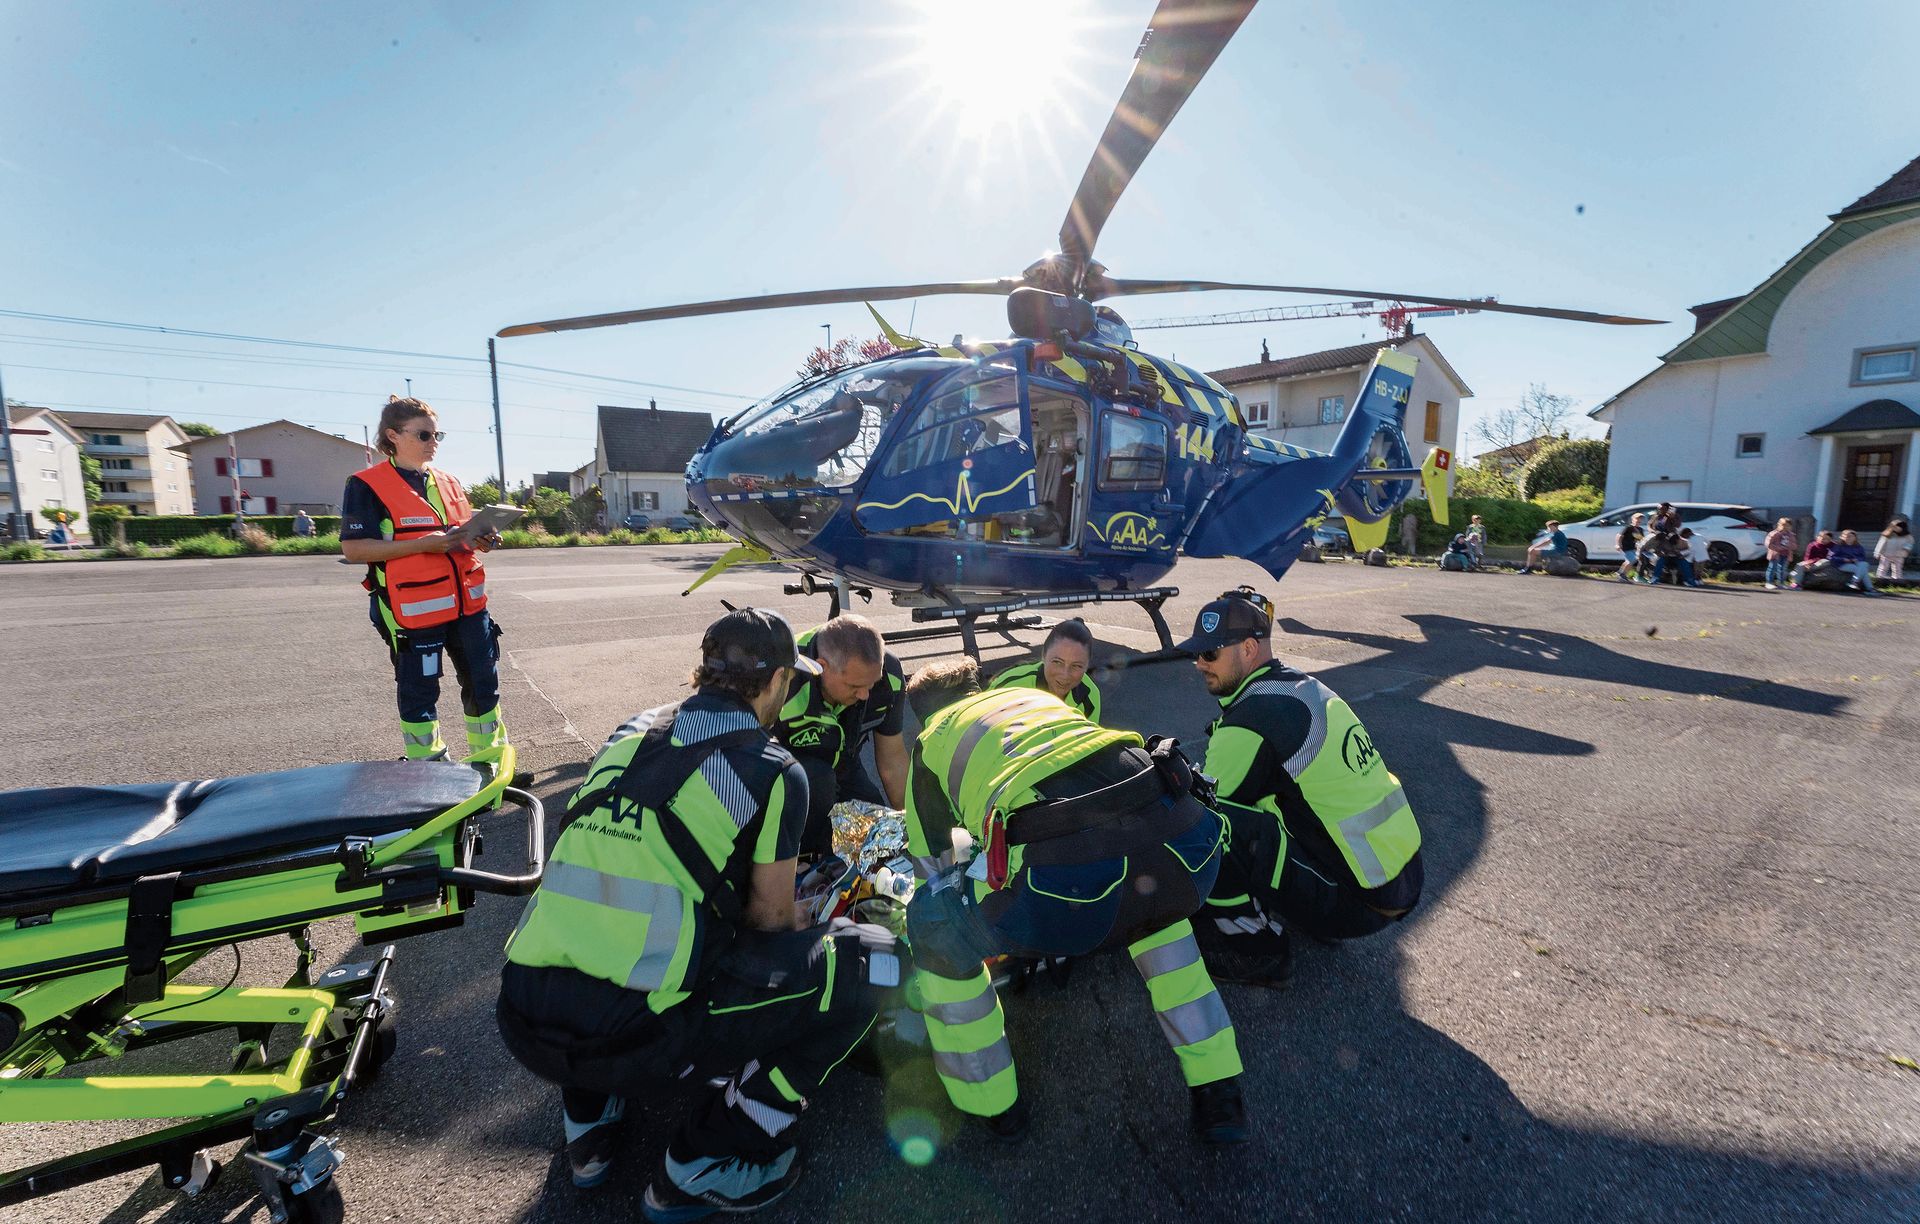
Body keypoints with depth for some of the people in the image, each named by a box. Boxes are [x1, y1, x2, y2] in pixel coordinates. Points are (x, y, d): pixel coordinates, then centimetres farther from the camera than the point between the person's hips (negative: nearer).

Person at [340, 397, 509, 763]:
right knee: (419, 694, 5)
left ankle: (489, 758, 26)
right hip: (414, 610, -6)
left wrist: (480, 541, -1)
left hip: (466, 604, 6)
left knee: (484, 682, 11)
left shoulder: (448, 482, 15)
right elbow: (353, 549, -11)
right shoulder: (366, 486, -4)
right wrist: (422, 544, -22)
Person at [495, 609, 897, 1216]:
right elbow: (770, 917, 5)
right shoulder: (775, 771, -6)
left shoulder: (629, 732, 11)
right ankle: (702, 1166, 9)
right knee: (872, 958, 1)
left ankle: (589, 1118, 29)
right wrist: (809, 933, 30)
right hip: (632, 1038, -7)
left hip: (519, 1020, 7)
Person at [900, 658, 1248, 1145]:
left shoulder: (930, 743, 24)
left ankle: (992, 1104, 36)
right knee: (1154, 908, 41)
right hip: (1190, 852, 5)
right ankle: (1219, 1095, 40)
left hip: (1071, 881, -5)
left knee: (933, 923, 22)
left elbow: (933, 868, 33)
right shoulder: (1036, 695, 35)